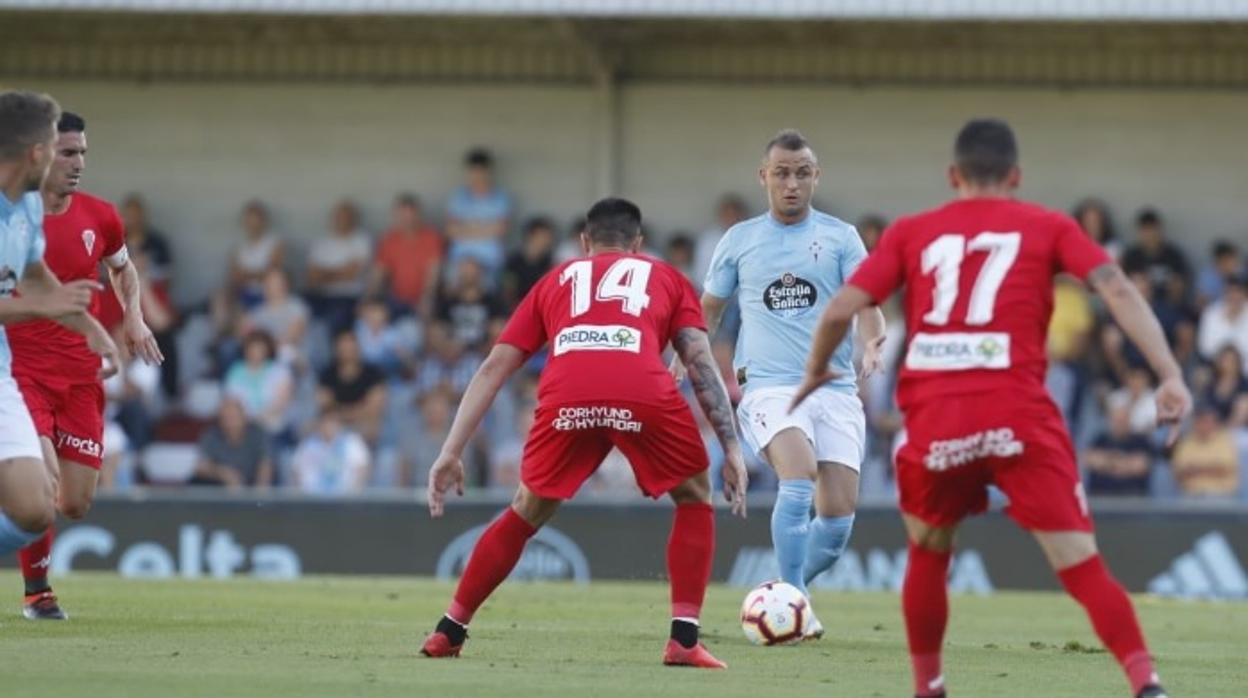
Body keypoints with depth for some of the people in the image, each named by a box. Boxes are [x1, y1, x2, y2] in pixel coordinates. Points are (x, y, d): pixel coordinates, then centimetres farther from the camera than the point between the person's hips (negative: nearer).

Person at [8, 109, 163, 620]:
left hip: (79, 373, 4)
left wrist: (133, 317, 6)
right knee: (45, 476, -22)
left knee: (77, 502, 1)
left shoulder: (98, 217, 3)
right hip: (20, 367, -4)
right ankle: (36, 590, -3)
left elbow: (123, 269, 23)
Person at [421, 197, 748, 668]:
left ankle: (448, 632, 26)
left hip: (566, 398, 2)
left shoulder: (556, 281, 35)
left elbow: (494, 368, 28)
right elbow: (702, 364, 18)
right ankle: (684, 641, 11)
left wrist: (452, 452, 27)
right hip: (644, 395, -2)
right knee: (694, 498, 23)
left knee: (527, 512, 25)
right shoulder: (666, 279, 32)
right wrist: (732, 448, 14)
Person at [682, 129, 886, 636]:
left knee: (838, 515, -5)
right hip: (770, 386, -2)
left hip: (835, 388, 2)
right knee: (799, 480, -28)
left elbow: (866, 301, 0)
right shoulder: (739, 241, 11)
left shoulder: (840, 237, 9)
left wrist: (872, 343, -21)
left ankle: (786, 591, 21)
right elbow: (708, 309, 19)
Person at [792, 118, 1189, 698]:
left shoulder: (911, 233, 16)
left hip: (933, 421, 2)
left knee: (927, 551, 26)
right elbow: (1117, 290, -1)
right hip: (1019, 418, -1)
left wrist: (814, 374, 26)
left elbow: (840, 310, 9)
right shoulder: (1048, 227, 13)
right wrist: (1169, 376, -6)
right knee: (1081, 565, -5)